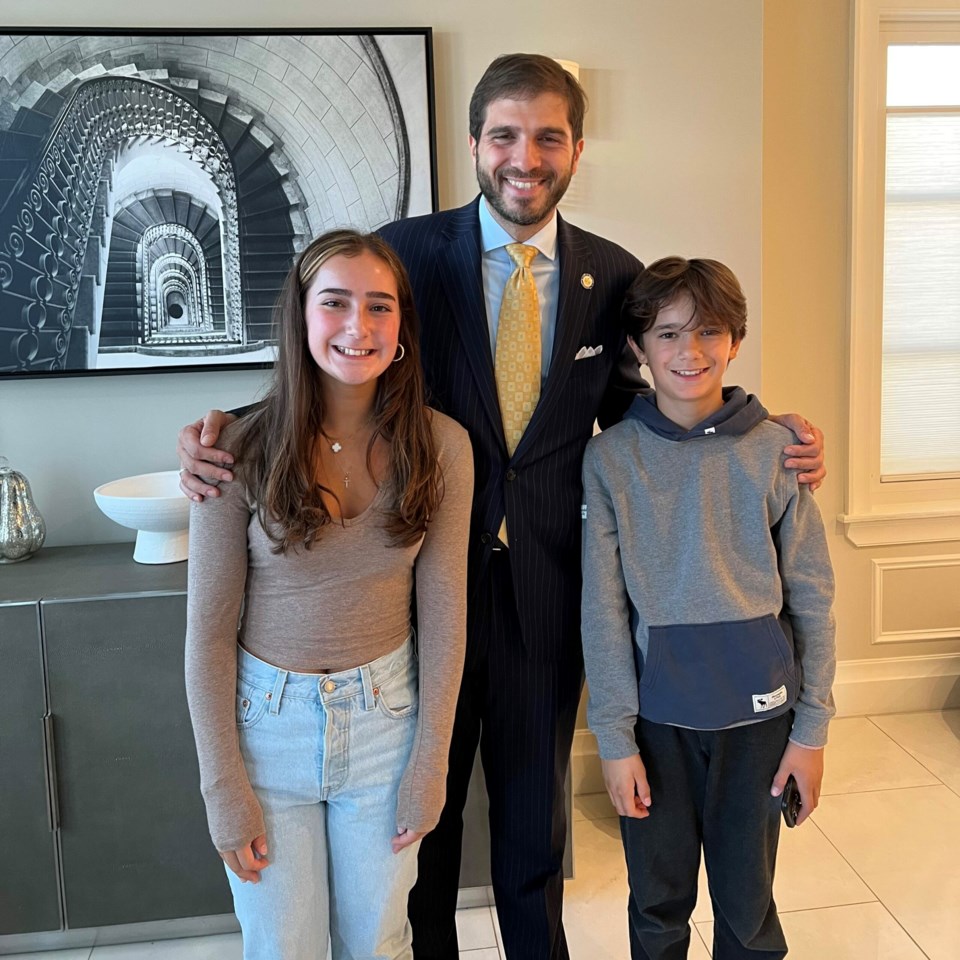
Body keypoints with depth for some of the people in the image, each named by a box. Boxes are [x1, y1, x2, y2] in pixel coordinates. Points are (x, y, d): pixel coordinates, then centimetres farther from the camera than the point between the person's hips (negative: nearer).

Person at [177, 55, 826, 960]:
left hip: (547, 590, 2)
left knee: (534, 811, 22)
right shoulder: (408, 251, -8)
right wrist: (224, 434, -22)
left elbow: (628, 421, 7)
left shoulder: (614, 274, 0)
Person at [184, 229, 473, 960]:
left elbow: (443, 614, -4)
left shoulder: (440, 446, -9)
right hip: (266, 717, -1)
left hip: (385, 716, 1)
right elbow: (209, 631, -7)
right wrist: (224, 785, -6)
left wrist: (429, 766, -2)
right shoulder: (242, 449, -14)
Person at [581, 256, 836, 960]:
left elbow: (812, 597, 0)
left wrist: (812, 727, -1)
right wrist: (614, 737, -5)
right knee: (659, 903, 16)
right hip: (655, 715, 0)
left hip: (757, 713, 0)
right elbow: (603, 607, -4)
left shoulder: (775, 449, -3)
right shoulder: (611, 457, -4)